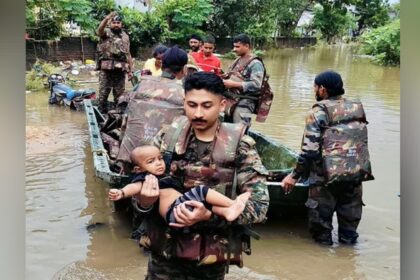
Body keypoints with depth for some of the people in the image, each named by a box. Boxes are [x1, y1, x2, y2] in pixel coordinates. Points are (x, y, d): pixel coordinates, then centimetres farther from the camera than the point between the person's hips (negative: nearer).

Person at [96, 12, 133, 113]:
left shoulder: (125, 36, 17)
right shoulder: (106, 32, 4)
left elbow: (128, 55, 18)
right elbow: (99, 30, -22)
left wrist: (131, 70, 12)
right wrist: (107, 18, -40)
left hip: (120, 69, 3)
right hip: (106, 68, -3)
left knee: (119, 94, 7)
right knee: (103, 93, -1)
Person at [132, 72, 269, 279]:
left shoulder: (239, 146, -11)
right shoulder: (167, 137, -5)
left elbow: (259, 205, -13)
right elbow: (141, 183, 1)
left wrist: (210, 216, -26)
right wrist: (144, 202, -21)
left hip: (211, 256, -1)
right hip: (164, 250, 1)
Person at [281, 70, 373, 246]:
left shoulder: (318, 112, -9)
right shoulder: (357, 108, 8)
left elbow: (309, 149, -14)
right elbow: (362, 142, 12)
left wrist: (295, 176, -6)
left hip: (326, 176, -5)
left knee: (321, 216, 10)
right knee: (350, 216, 19)